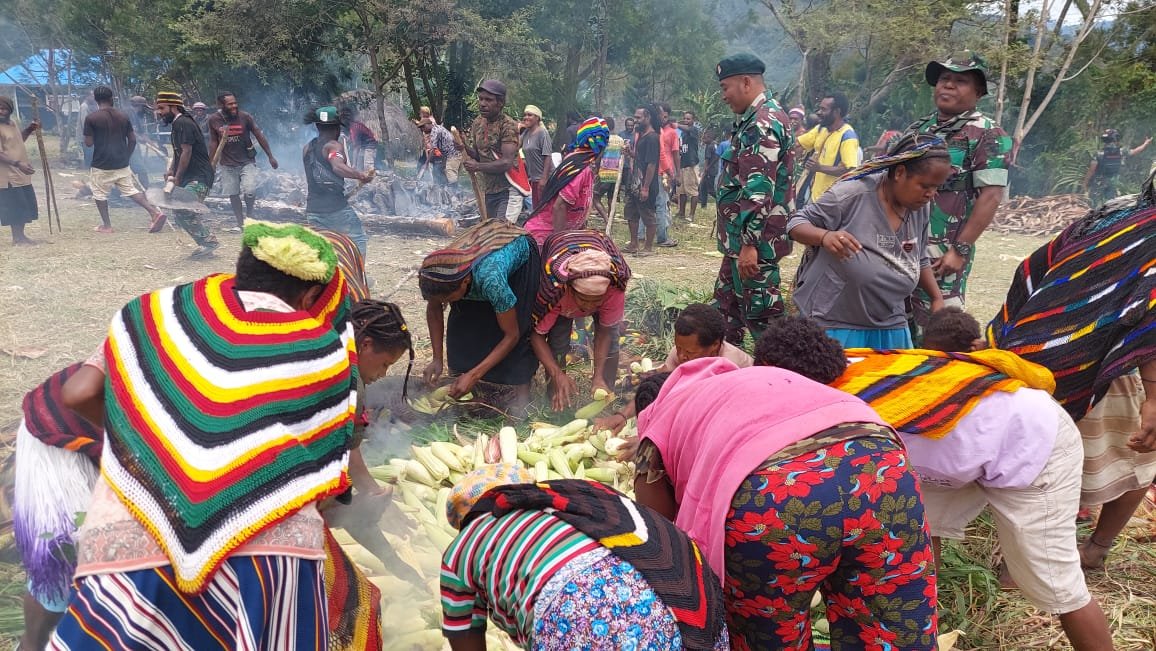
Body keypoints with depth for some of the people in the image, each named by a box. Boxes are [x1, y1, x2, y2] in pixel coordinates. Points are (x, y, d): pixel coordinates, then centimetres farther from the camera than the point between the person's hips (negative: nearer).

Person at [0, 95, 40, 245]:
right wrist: (18, 164, -31)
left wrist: (29, 129, 14)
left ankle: (21, 235, 25)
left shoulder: (14, 123, 10)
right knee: (14, 208, -2)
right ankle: (17, 238, 8)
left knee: (26, 206, 15)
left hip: (22, 174, 9)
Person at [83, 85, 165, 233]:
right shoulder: (123, 117, 3)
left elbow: (88, 143, -8)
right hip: (122, 164, 4)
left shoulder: (91, 118, -9)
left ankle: (106, 225, 15)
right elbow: (132, 140, 5)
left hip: (101, 165, -4)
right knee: (131, 190, 10)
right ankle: (155, 212, -5)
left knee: (100, 194, 12)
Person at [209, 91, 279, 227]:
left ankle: (249, 213, 13)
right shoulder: (213, 120, -6)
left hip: (247, 161, -2)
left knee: (250, 191, -16)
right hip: (228, 164, 2)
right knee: (233, 195, 6)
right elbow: (213, 142, 4)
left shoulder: (245, 117, -11)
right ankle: (240, 223, 20)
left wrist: (270, 156, 0)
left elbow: (259, 136, -2)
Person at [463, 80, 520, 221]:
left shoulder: (508, 125, -15)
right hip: (488, 190, 8)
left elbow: (507, 163, -23)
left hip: (507, 190, -8)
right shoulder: (477, 122, 8)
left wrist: (478, 167, -20)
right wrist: (465, 148, -4)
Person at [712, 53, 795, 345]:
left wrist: (749, 243, -29)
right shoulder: (754, 119, 16)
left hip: (754, 238, -11)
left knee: (761, 310, -3)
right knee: (726, 302, 19)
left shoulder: (762, 123, -19)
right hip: (741, 236, 11)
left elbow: (758, 189, -26)